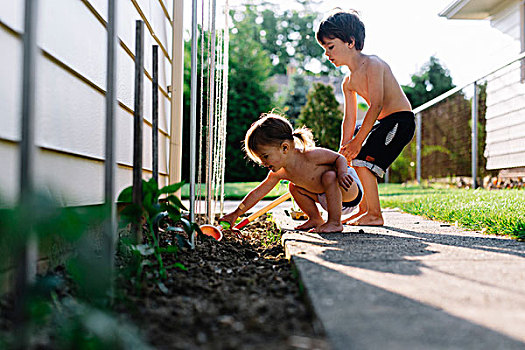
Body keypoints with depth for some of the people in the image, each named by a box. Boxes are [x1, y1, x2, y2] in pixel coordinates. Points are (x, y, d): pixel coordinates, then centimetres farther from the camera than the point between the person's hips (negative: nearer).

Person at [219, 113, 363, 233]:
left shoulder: (310, 155, -31)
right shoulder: (279, 172, -10)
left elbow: (340, 158, -21)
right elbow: (258, 193, -4)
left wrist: (342, 174, -42)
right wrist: (236, 214, -4)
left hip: (351, 191, -7)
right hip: (326, 197, 7)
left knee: (329, 176, -35)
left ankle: (334, 222, -21)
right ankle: (316, 219, 17)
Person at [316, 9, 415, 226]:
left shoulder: (372, 64, -18)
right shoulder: (348, 82, 9)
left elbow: (376, 105, -26)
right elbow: (349, 119, 8)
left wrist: (358, 140, -27)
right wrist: (344, 149, -2)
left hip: (400, 120, -10)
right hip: (382, 123, 10)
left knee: (363, 159, -20)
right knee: (351, 158, 15)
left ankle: (374, 214, -12)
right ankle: (363, 209, 24)